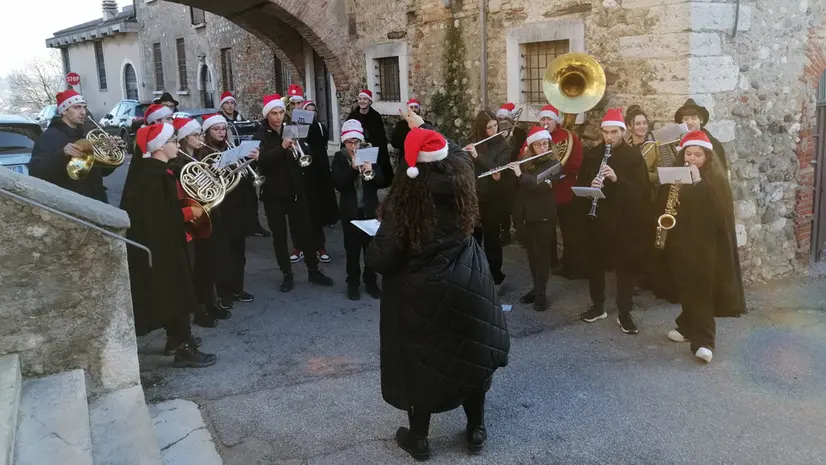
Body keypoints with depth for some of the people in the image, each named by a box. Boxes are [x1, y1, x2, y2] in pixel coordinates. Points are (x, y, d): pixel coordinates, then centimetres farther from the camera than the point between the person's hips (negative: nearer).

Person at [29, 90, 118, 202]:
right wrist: (61, 154, -32)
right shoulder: (49, 137, -6)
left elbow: (102, 171, 19)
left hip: (97, 202, 7)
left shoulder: (85, 136, 17)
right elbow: (35, 172, -19)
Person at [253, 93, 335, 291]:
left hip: (296, 190, 2)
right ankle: (287, 275, 16)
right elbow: (261, 160, -21)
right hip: (273, 193, -2)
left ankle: (314, 271, 16)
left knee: (305, 231, 5)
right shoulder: (260, 136, -4)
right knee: (279, 235, 5)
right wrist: (281, 147, -34)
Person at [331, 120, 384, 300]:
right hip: (350, 211, -1)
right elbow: (338, 184, -14)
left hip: (370, 210, 2)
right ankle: (353, 283, 16)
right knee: (352, 249, 4)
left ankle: (371, 282, 20)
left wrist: (371, 172, -21)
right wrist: (353, 168, -25)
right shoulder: (339, 158, -2)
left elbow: (381, 182, -1)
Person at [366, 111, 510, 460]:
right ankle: (476, 431, 35)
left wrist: (374, 247, 4)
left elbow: (382, 260, -18)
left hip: (420, 292, -4)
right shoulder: (460, 177, -9)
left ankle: (418, 439, 30)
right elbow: (453, 150, 17)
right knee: (471, 355, 20)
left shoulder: (405, 196, -21)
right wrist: (423, 127, 28)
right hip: (467, 283, 4)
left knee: (419, 361, 14)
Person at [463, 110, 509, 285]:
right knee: (473, 236, 10)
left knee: (491, 237, 3)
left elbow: (498, 169, -18)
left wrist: (477, 155, -25)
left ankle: (495, 274, 15)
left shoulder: (503, 146, -5)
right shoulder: (472, 143, 5)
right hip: (473, 196, 4)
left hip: (492, 198, -3)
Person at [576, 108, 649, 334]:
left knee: (625, 266, 3)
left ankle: (625, 313, 12)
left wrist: (618, 179, -25)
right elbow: (580, 184, 5)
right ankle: (598, 306, 26)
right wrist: (590, 186, -18)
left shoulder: (634, 157, -3)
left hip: (624, 220, -3)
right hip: (596, 218, 3)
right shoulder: (592, 155, 5)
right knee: (595, 263, 11)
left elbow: (643, 191, -11)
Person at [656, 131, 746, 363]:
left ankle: (703, 340, -4)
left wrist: (698, 183, -23)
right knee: (687, 288, 12)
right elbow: (663, 203, 10)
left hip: (706, 242, -4)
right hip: (680, 241, 4)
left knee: (701, 290, -6)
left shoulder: (715, 178, -3)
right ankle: (689, 327, 28)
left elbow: (720, 209, -17)